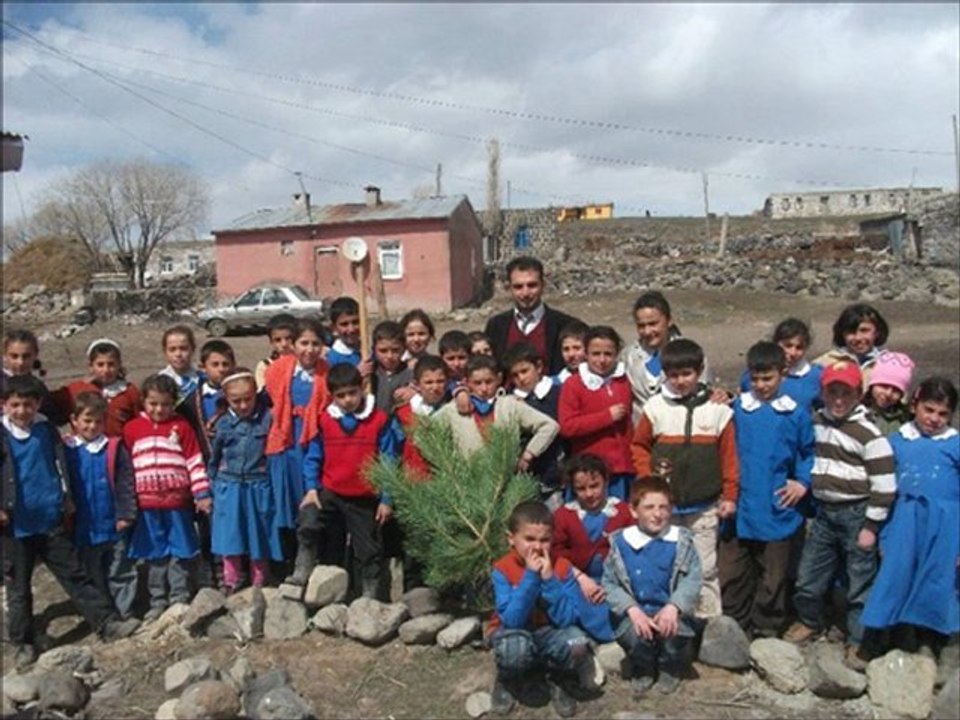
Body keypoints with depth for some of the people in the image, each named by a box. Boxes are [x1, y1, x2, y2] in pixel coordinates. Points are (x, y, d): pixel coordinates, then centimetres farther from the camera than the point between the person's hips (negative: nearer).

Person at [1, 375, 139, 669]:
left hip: (51, 522, 1)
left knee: (75, 575, 5)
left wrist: (67, 499, 7)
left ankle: (107, 622, 6)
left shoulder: (47, 431, 2)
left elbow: (61, 465, 9)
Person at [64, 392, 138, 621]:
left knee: (121, 572, 9)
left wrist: (126, 514, -9)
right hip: (84, 529, 2)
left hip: (114, 526, -1)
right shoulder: (67, 450, -3)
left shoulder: (114, 448, -6)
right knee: (93, 576, 15)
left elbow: (125, 483, -6)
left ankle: (125, 614, 21)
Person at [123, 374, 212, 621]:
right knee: (154, 554, 10)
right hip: (147, 503, 1)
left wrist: (201, 494, -3)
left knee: (179, 553, 7)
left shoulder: (181, 426, 0)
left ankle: (179, 599, 18)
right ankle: (157, 601, 22)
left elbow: (195, 462, 0)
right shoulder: (132, 429, 4)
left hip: (178, 501, -1)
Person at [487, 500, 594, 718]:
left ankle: (558, 680, 5)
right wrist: (530, 576, -32)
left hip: (550, 633, 2)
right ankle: (506, 682, 1)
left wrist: (549, 579, -29)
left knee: (578, 644, -31)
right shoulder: (502, 570, -17)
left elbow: (567, 619, -19)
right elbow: (512, 620, -26)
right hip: (515, 633, -1)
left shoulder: (562, 567, -12)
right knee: (516, 647, -37)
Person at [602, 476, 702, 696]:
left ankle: (671, 671, 9)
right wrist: (632, 609, -19)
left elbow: (692, 579, -6)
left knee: (675, 632, -29)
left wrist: (673, 607, -24)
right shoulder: (621, 542, 0)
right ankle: (642, 671, 9)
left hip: (669, 611, 0)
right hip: (634, 613, 0)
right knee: (635, 634, -29)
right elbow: (609, 583, -3)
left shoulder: (680, 541, 1)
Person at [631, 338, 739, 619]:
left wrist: (730, 496, 2)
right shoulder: (655, 407, 1)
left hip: (704, 508, -1)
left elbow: (729, 455, 2)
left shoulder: (717, 408, 0)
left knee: (705, 569, 5)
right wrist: (648, 477, -4)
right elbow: (638, 445, 9)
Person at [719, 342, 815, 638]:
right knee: (732, 575, 8)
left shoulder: (796, 414, -1)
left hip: (777, 512, -1)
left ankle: (766, 631, 28)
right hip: (738, 509, 1)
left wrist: (803, 482, -3)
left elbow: (809, 454, 11)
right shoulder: (737, 408, 1)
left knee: (773, 578, 11)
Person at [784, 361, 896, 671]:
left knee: (860, 584, 5)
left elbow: (884, 484, -13)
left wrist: (871, 526, -12)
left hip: (856, 515, -6)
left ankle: (858, 643, 21)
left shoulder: (868, 433, -14)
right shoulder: (816, 422, 4)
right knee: (807, 577, 13)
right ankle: (809, 622, 37)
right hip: (824, 512, 6)